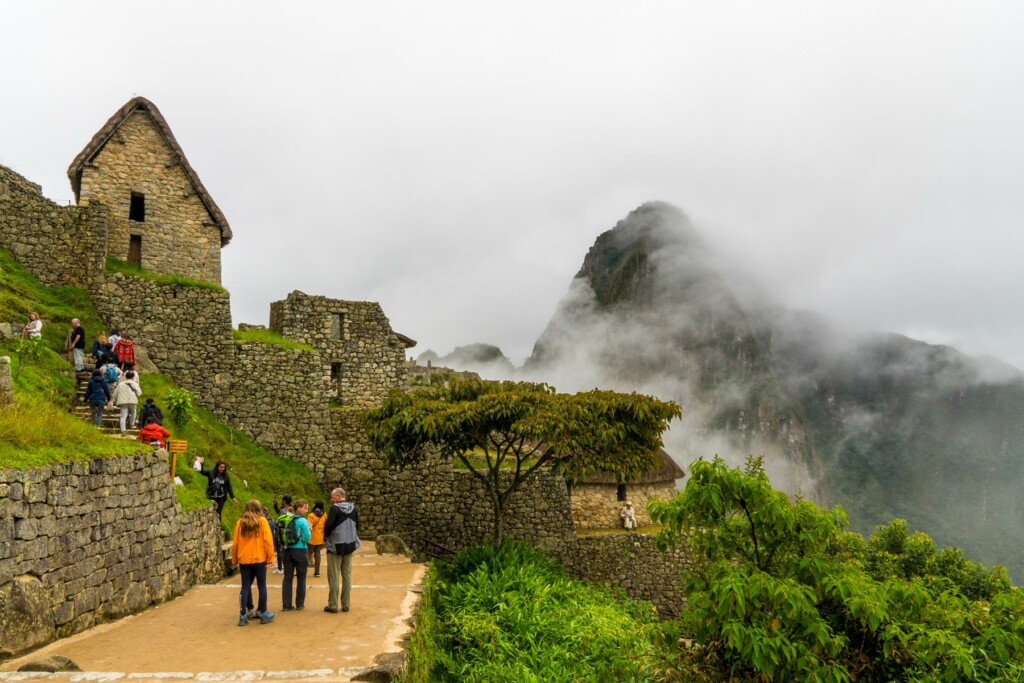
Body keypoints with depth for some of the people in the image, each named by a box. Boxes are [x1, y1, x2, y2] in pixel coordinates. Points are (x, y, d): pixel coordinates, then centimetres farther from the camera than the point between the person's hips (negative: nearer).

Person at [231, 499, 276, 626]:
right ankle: (264, 614, 11)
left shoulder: (240, 522, 5)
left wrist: (234, 560, 15)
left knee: (245, 587, 8)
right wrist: (270, 558, -3)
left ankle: (243, 616, 4)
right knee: (261, 586, 6)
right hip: (259, 559, -3)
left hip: (244, 560, 3)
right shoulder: (262, 521, -4)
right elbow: (268, 540, -8)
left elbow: (235, 543, 7)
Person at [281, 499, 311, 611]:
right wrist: (308, 529, 2)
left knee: (287, 578, 8)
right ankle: (300, 604, 14)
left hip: (288, 551, 5)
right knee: (301, 579, 8)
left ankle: (286, 605, 8)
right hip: (300, 551, -5)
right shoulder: (303, 521, -13)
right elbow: (307, 538, -15)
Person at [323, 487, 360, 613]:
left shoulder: (335, 509, -15)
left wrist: (326, 536, 3)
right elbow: (357, 526, 10)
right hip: (350, 546, 5)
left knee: (333, 576, 2)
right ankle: (346, 605, 12)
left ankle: (333, 605, 4)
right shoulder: (353, 509, 3)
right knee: (347, 575, 10)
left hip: (335, 546, -5)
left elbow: (328, 526, -16)